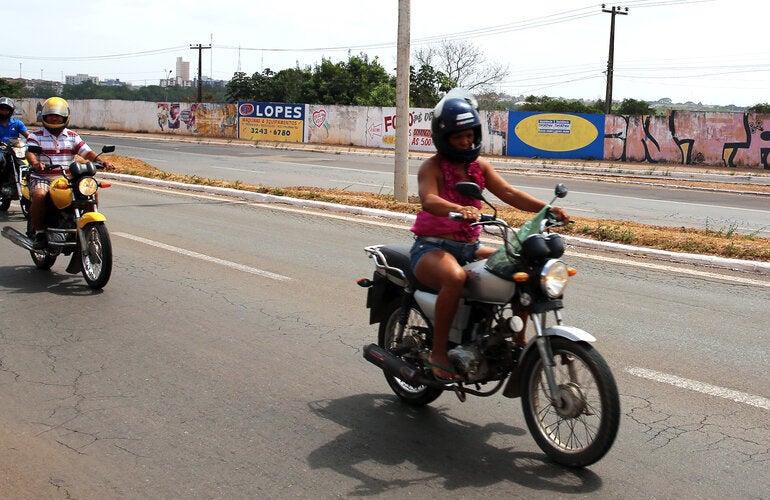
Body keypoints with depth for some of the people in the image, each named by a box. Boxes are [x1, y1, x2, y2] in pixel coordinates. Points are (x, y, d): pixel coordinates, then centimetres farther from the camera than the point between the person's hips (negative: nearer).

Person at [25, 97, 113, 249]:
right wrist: (35, 162, -38)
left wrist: (101, 161, -17)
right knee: (39, 195, -35)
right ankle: (39, 232, -17)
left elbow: (86, 151, 4)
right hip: (42, 178, -3)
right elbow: (30, 152, -13)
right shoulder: (36, 136, 5)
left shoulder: (72, 136, 14)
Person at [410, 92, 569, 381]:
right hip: (432, 246, -7)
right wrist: (460, 209, -48)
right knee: (455, 277, -39)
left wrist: (548, 209, -10)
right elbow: (429, 200, -27)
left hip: (470, 246, 7)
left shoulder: (479, 165, 12)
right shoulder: (432, 167, -7)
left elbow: (508, 193, 5)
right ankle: (438, 352, -26)